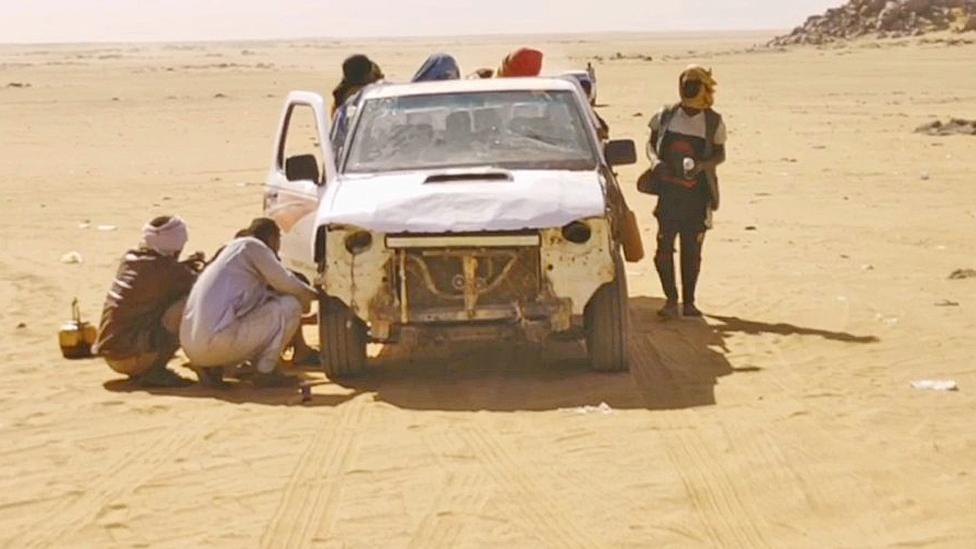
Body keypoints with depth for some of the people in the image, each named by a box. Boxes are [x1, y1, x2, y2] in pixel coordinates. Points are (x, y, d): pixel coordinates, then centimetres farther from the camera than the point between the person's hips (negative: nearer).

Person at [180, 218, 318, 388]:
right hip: (219, 341, -9)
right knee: (290, 305, 1)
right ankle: (266, 372, 1)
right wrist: (311, 294, 22)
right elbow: (286, 283, 2)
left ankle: (210, 368, 13)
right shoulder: (252, 246, 3)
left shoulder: (230, 250, 30)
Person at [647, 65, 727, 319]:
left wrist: (701, 165, -15)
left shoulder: (713, 121, 1)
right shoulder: (666, 116, 5)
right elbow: (651, 143, 16)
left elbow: (720, 154, 5)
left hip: (698, 193, -1)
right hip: (668, 191, 1)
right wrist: (656, 159, -6)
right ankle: (671, 299, 3)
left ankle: (688, 301, 15)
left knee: (692, 248, 5)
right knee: (664, 246, -7)